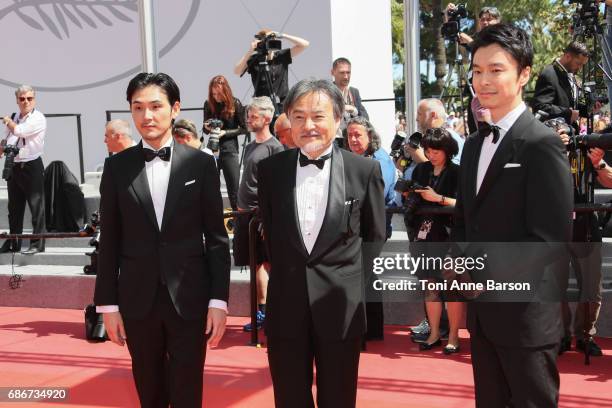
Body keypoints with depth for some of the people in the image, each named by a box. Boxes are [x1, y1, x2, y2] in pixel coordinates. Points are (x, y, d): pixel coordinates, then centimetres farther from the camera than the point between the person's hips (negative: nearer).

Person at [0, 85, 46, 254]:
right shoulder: (14, 117, 12)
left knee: (36, 207, -2)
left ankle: (37, 244, 5)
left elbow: (19, 131, -19)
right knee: (14, 207, 14)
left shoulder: (38, 118, -9)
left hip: (32, 166, -7)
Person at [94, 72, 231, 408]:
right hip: (137, 299, 2)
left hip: (190, 298, -1)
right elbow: (110, 241, 4)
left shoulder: (201, 163, -1)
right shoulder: (117, 166, 2)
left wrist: (219, 300, -4)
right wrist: (107, 303, 2)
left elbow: (216, 237, 0)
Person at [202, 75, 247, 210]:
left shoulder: (235, 104, -6)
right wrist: (207, 127, -11)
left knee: (234, 191, 3)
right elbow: (205, 130, 12)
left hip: (230, 150, -3)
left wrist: (225, 132, -14)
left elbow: (243, 128, -3)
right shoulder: (208, 104, 3)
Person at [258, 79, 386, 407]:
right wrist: (286, 274, 8)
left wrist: (356, 283, 2)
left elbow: (374, 237, 7)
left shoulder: (365, 170, -2)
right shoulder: (270, 169, 2)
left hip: (342, 307, -1)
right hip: (285, 305, 2)